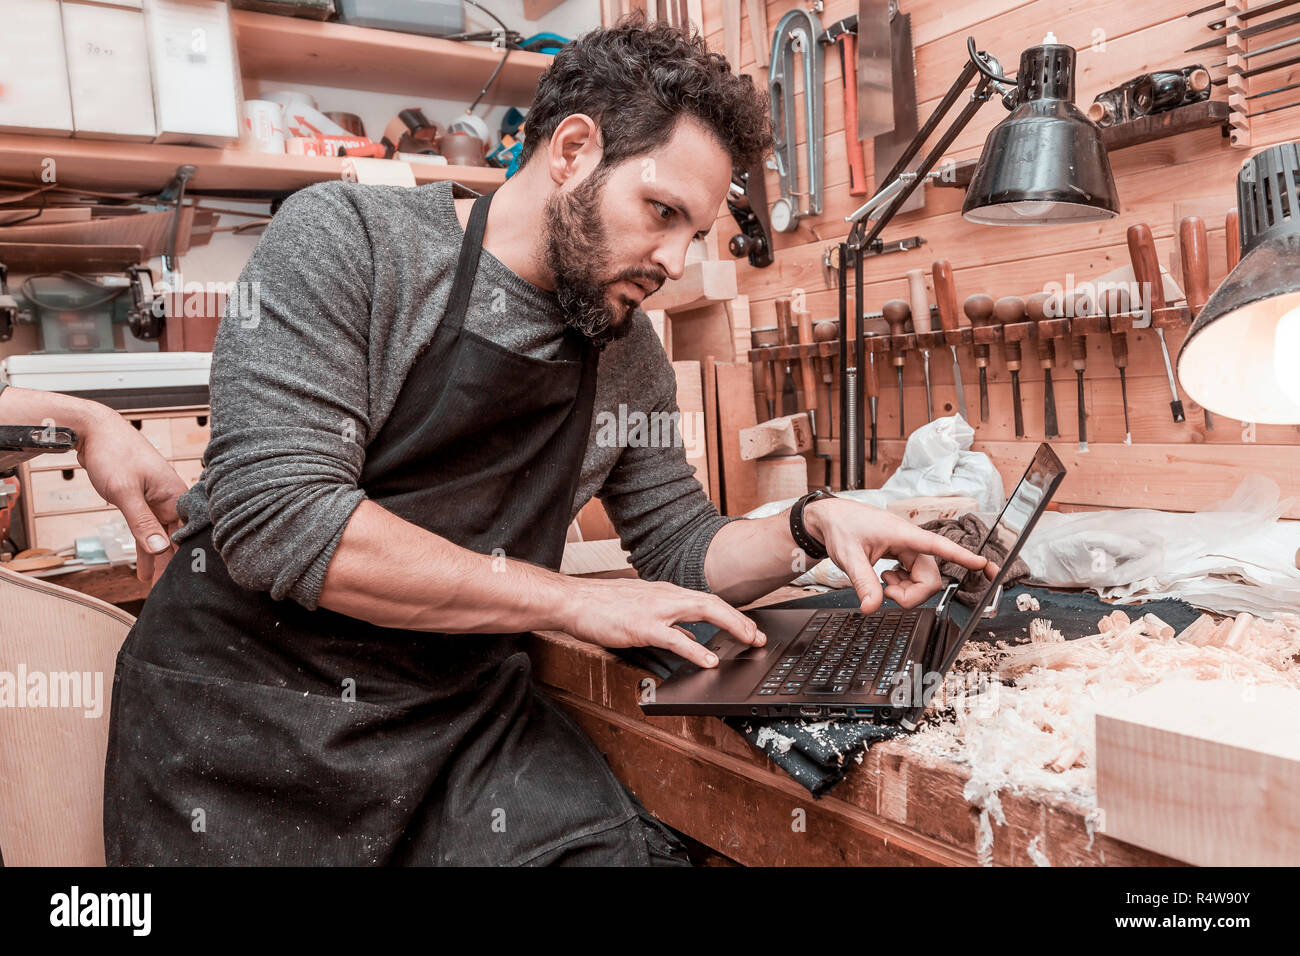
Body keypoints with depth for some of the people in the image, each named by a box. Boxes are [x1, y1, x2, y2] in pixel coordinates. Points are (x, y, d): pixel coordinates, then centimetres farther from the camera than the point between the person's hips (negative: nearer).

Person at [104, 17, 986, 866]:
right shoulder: (345, 239, -11)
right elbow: (278, 519, -21)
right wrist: (574, 601, -18)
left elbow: (685, 553, 12)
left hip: (467, 709, 5)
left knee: (628, 850, -14)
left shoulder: (631, 354, 6)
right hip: (252, 707, -4)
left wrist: (811, 528, -9)